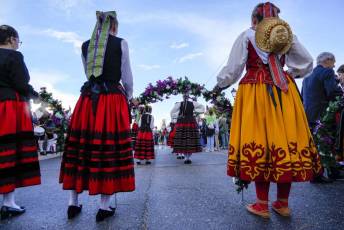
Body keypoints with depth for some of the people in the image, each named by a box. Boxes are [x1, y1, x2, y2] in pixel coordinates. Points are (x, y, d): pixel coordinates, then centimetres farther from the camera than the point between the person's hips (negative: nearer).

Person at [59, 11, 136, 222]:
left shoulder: (85, 46, 14)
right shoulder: (121, 43, 3)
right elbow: (127, 76, 3)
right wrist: (130, 97, 19)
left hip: (88, 99, 4)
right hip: (113, 100, -4)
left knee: (81, 147, 8)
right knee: (110, 149, -1)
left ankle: (73, 203, 17)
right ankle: (105, 206, 6)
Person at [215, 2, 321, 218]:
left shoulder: (247, 36, 3)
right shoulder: (288, 35, 14)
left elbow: (233, 67, 0)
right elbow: (307, 63, 17)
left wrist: (220, 85, 14)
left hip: (255, 93, -3)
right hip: (285, 93, 4)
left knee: (260, 139, -1)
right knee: (286, 139, 6)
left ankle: (262, 205, 7)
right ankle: (283, 203, 17)